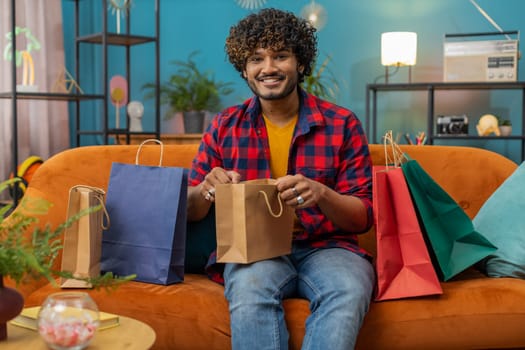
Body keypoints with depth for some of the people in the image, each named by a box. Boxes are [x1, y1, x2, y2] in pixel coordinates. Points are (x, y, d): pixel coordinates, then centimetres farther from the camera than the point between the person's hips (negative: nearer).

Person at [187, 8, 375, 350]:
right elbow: (189, 211, 10)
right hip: (253, 248, 1)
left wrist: (321, 194, -22)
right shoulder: (225, 126, 6)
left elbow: (363, 216, 0)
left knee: (348, 290, -33)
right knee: (250, 286, -34)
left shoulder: (342, 123, 2)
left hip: (326, 246, 0)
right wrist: (205, 192, -15)